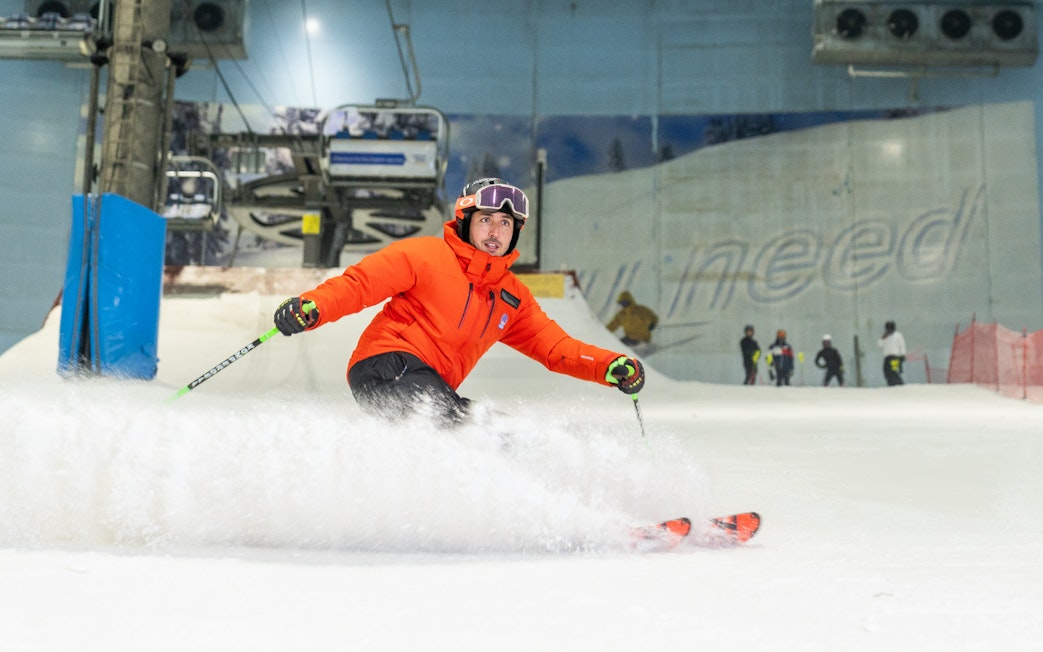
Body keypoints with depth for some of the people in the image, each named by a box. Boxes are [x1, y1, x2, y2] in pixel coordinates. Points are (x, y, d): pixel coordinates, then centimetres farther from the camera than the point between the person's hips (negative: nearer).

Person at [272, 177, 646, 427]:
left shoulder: (513, 298, 17)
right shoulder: (428, 256, 0)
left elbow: (555, 346, 14)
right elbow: (361, 282, -5)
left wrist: (611, 366, -3)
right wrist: (312, 306, -25)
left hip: (433, 389, 8)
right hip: (388, 364, -7)